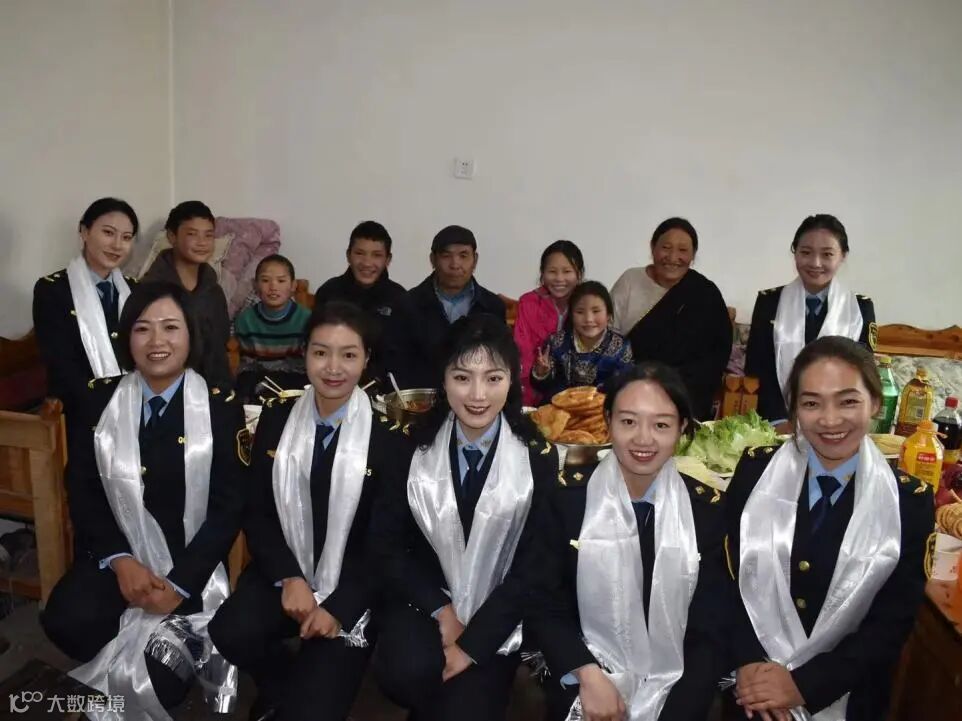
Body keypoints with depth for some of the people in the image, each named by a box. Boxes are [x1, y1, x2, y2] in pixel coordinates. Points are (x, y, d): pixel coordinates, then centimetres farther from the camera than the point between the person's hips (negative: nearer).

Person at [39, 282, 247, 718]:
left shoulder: (221, 407, -6)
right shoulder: (100, 399, 3)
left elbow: (230, 505, -7)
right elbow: (81, 489, 1)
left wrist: (180, 582, -16)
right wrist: (120, 560, -13)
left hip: (191, 560, -3)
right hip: (117, 555, 3)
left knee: (158, 680, -17)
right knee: (66, 622, -25)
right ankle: (178, 645, 0)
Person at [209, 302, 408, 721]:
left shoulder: (387, 433, -12)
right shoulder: (277, 418, -1)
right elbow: (257, 514, 1)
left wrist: (338, 607, -16)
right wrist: (289, 579, -13)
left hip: (352, 589, -2)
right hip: (283, 575, 3)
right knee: (230, 633, -24)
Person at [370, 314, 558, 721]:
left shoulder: (538, 457, -12)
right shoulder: (415, 446, -8)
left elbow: (532, 568, -9)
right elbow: (386, 541, -3)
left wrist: (472, 644, -13)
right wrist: (441, 610, -12)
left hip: (497, 613, 0)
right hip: (424, 597, 1)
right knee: (403, 671, -26)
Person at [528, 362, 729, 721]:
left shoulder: (708, 508, -4)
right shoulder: (568, 495, -7)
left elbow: (712, 632, 0)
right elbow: (542, 605, -2)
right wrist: (587, 674, -14)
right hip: (583, 687, -1)